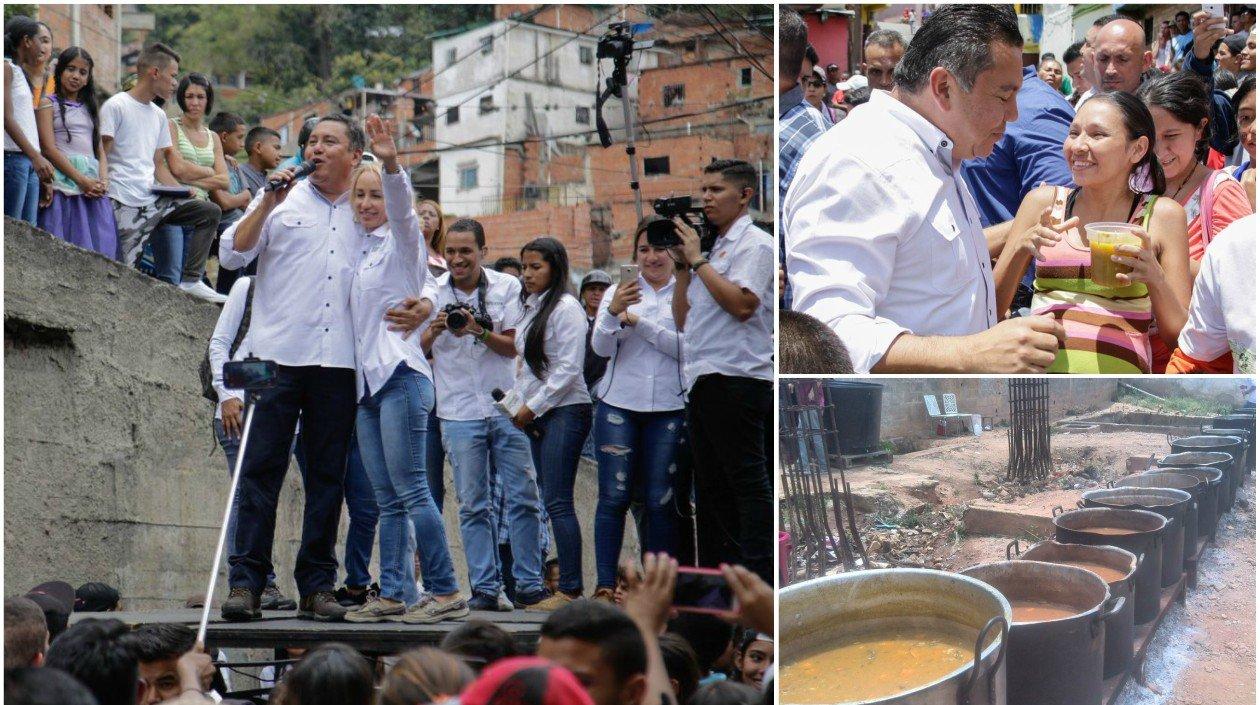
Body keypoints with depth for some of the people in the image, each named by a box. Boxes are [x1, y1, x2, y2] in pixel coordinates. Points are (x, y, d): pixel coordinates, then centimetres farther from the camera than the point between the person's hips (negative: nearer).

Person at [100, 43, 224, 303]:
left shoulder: (158, 115, 19)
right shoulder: (116, 106, -5)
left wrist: (180, 194, 5)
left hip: (155, 198, 7)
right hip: (127, 204, -7)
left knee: (210, 212, -4)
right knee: (122, 271, -19)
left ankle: (191, 280, -4)